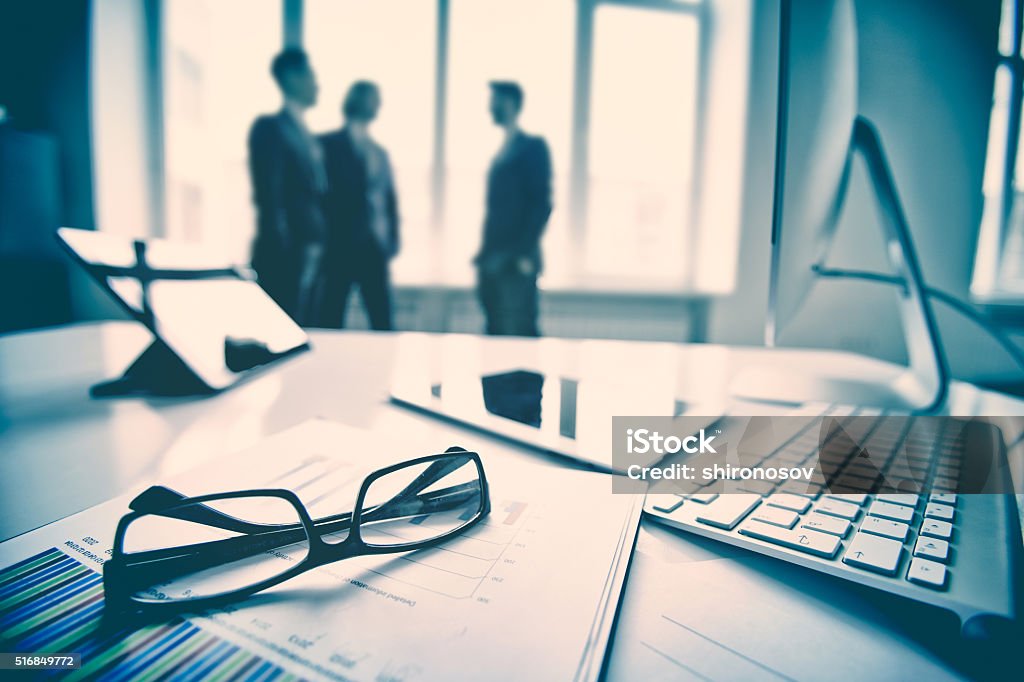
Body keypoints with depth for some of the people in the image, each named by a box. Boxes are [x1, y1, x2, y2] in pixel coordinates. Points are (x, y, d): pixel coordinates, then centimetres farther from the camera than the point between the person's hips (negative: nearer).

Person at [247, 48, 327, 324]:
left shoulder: (308, 136, 19)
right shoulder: (270, 127, -5)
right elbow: (268, 194, -12)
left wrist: (319, 245, 10)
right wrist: (280, 248, -16)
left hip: (310, 253, 8)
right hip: (285, 253, -8)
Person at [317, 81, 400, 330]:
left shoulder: (380, 152, 17)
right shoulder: (327, 144, 0)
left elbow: (390, 199, 16)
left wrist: (392, 240, 6)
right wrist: (321, 241, -10)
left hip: (375, 248, 5)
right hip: (339, 246, -5)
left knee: (382, 319, 6)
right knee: (331, 319, 1)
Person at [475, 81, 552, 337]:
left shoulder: (533, 146, -3)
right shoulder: (502, 152, 18)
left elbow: (542, 203, -11)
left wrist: (524, 253, -17)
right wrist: (485, 252, 13)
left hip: (516, 261, -7)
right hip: (493, 259, 8)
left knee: (518, 332, -6)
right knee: (495, 330, 9)